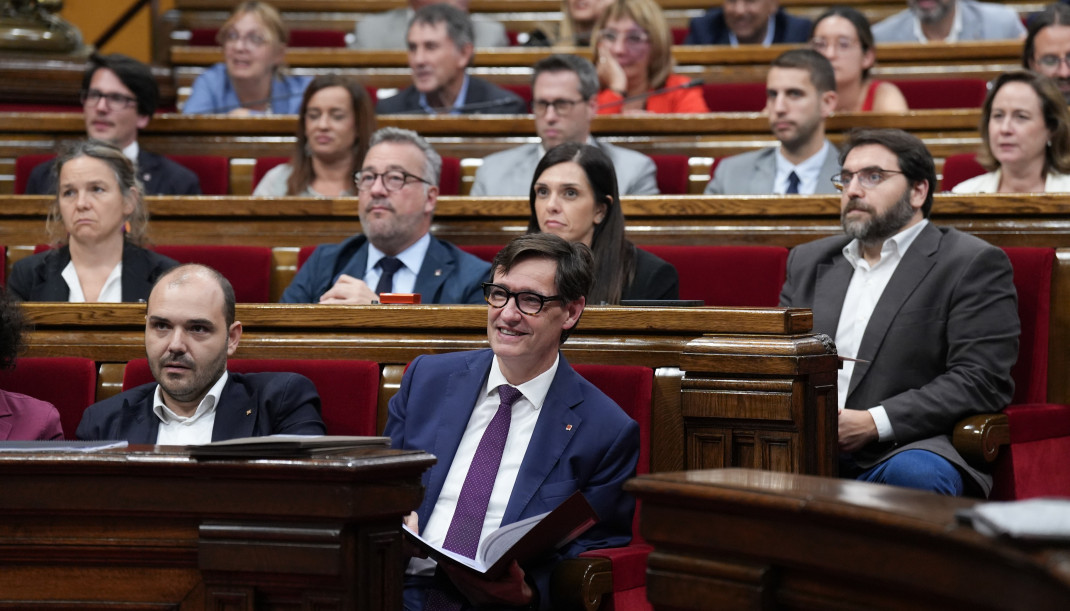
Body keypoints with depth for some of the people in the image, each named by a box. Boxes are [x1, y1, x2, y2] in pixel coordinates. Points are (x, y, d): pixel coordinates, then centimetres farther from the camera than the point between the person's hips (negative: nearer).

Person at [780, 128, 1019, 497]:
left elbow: (981, 380, -6)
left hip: (908, 445, -3)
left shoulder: (973, 263, 4)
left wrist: (873, 424, -15)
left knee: (912, 474, -39)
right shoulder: (808, 262, 24)